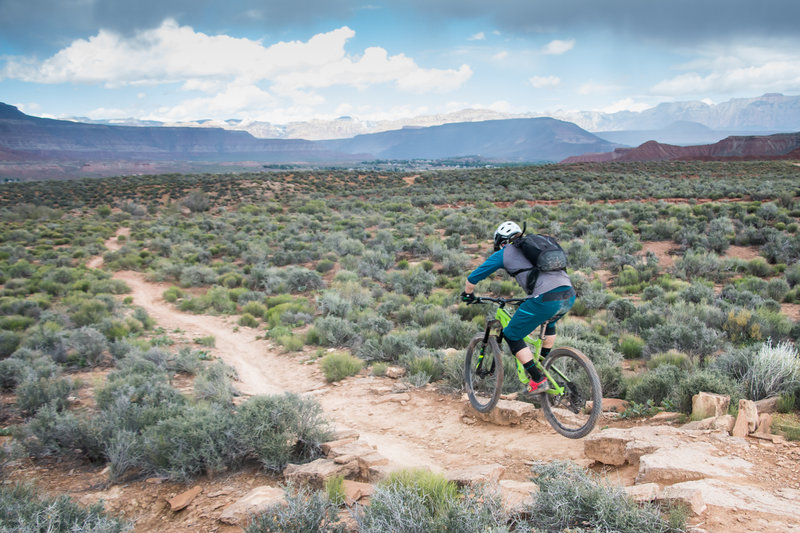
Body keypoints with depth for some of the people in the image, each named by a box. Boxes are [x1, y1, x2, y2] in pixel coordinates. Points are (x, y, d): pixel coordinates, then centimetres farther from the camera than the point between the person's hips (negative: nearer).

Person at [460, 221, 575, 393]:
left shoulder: (504, 253, 14)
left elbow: (472, 278, 19)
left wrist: (468, 295, 39)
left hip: (545, 299, -7)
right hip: (569, 295, 7)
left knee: (512, 336, 12)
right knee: (549, 321, 38)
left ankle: (538, 380, 8)